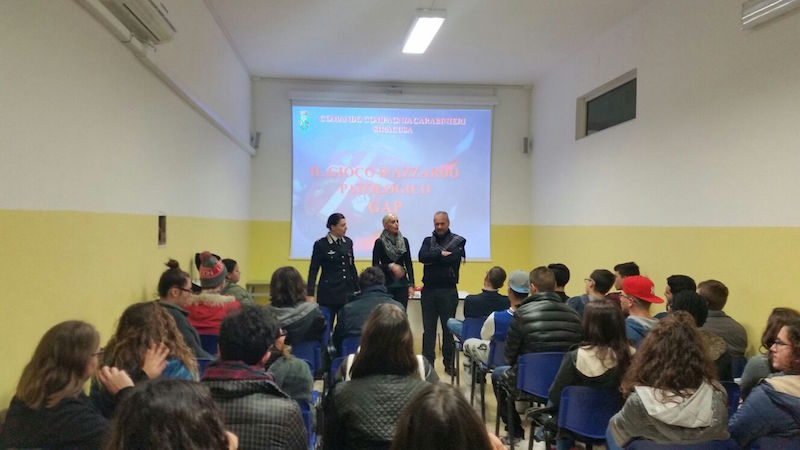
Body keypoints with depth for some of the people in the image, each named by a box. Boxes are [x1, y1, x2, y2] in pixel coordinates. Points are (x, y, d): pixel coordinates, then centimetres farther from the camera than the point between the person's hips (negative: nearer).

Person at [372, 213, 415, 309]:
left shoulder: (404, 241, 7)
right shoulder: (379, 242, -3)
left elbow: (409, 264, 9)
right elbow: (375, 265, -1)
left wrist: (411, 284, 4)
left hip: (402, 283, 3)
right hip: (386, 283, -3)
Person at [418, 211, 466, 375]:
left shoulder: (458, 241, 3)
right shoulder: (428, 241, 12)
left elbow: (453, 258, -15)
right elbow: (422, 256, -7)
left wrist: (432, 258, -8)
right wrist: (441, 254, -14)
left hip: (448, 291, -2)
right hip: (428, 290, 3)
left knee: (448, 328, 4)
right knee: (428, 329, 6)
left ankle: (449, 363, 17)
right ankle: (427, 362, 13)